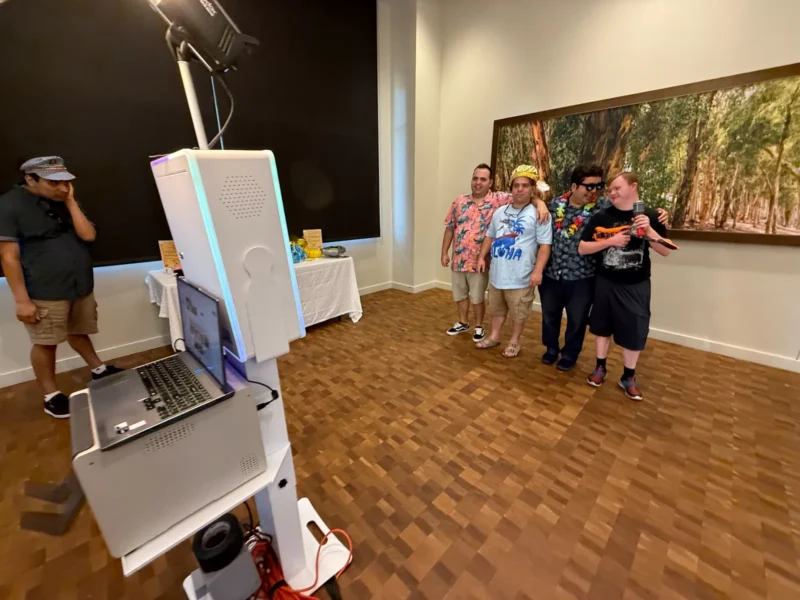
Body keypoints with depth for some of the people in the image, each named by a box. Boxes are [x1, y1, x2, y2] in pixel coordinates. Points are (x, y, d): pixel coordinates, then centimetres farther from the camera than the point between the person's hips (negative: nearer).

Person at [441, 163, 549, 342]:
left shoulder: (499, 199, -7)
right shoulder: (460, 201, 3)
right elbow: (450, 227, 6)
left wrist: (540, 203, -35)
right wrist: (444, 252, 4)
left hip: (479, 261, -4)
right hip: (458, 259, 4)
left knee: (477, 297, 10)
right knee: (459, 294, 18)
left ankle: (479, 326, 32)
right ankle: (463, 323, 39)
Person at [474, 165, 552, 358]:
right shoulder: (500, 212, 10)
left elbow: (544, 245, -10)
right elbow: (489, 236, 19)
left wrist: (538, 271, -18)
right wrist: (482, 257, 9)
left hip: (520, 276, -5)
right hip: (497, 272, 5)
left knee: (518, 312, 9)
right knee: (496, 308, 19)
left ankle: (514, 342, 28)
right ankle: (494, 336, 36)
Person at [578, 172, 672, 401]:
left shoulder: (650, 216, -1)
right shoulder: (602, 216, -3)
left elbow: (666, 251, -4)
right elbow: (582, 248, -7)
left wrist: (649, 230, -19)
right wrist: (611, 241, -19)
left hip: (636, 286, 0)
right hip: (606, 283, 0)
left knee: (634, 332, 6)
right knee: (603, 327, 13)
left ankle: (628, 377, 25)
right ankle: (600, 368, 31)